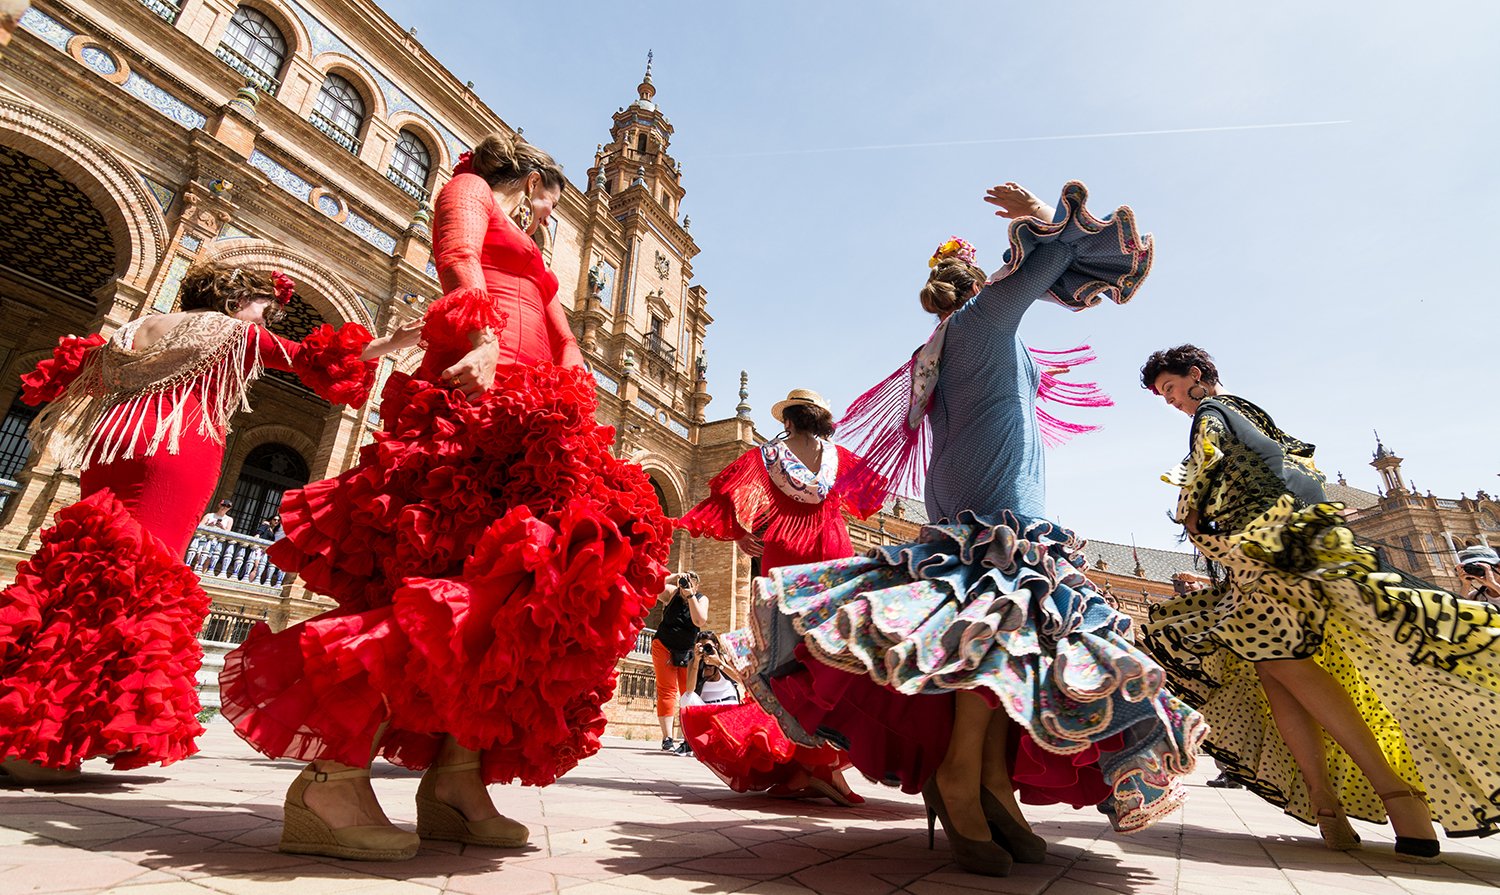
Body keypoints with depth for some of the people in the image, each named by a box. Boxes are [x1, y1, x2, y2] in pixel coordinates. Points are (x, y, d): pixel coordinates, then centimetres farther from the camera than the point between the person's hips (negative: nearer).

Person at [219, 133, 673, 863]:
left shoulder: (530, 257, 39)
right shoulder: (469, 188, 18)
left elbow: (562, 338, 27)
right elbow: (457, 255, -5)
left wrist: (575, 408, 9)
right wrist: (483, 338, -24)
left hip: (531, 413, 8)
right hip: (480, 390, -8)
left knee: (514, 583, -5)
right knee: (478, 568, -23)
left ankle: (456, 777, -7)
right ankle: (333, 777, -21)